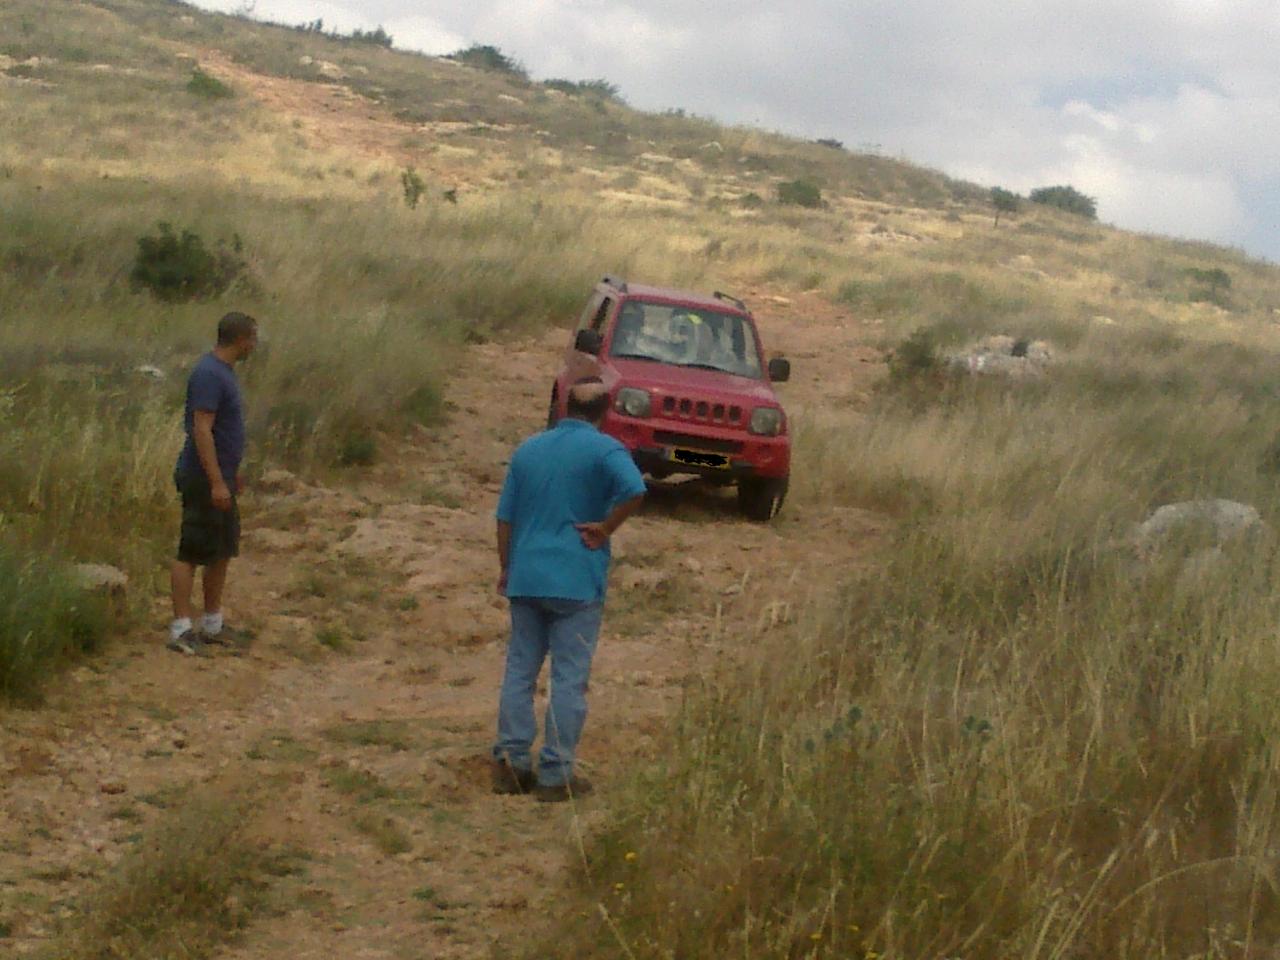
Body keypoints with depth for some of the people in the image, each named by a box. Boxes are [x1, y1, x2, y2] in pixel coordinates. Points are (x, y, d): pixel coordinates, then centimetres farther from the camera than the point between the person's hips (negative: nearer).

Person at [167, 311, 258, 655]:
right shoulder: (209, 375, -19)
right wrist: (217, 482, -26)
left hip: (220, 477, 10)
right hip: (204, 480, -10)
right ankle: (181, 629, -3)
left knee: (223, 551, 15)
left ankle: (213, 624, 24)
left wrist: (231, 474, 25)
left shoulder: (224, 371, 12)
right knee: (190, 552, -6)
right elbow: (201, 430, -23)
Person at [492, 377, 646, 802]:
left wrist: (507, 569, 22)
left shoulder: (528, 449, 10)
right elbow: (635, 491, -27)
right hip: (577, 582, -5)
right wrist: (604, 528, -12)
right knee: (570, 679, 0)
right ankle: (555, 774, 0)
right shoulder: (604, 450, -7)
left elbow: (505, 518, 12)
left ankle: (511, 763, 11)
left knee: (519, 671, 11)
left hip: (525, 579, 5)